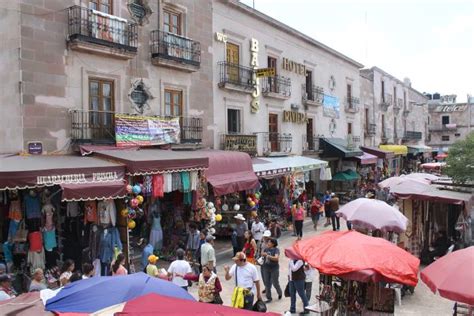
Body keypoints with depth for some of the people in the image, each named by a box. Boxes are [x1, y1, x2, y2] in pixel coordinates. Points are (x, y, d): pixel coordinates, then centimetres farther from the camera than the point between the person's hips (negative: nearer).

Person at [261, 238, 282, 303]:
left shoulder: (276, 250, -13)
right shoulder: (266, 249, 2)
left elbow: (276, 258, -27)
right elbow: (262, 255, 14)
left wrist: (267, 255, -32)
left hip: (274, 269, -5)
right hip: (266, 268, 5)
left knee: (275, 283, 5)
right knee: (267, 283, 8)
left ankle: (280, 293, 35)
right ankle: (269, 298, 21)